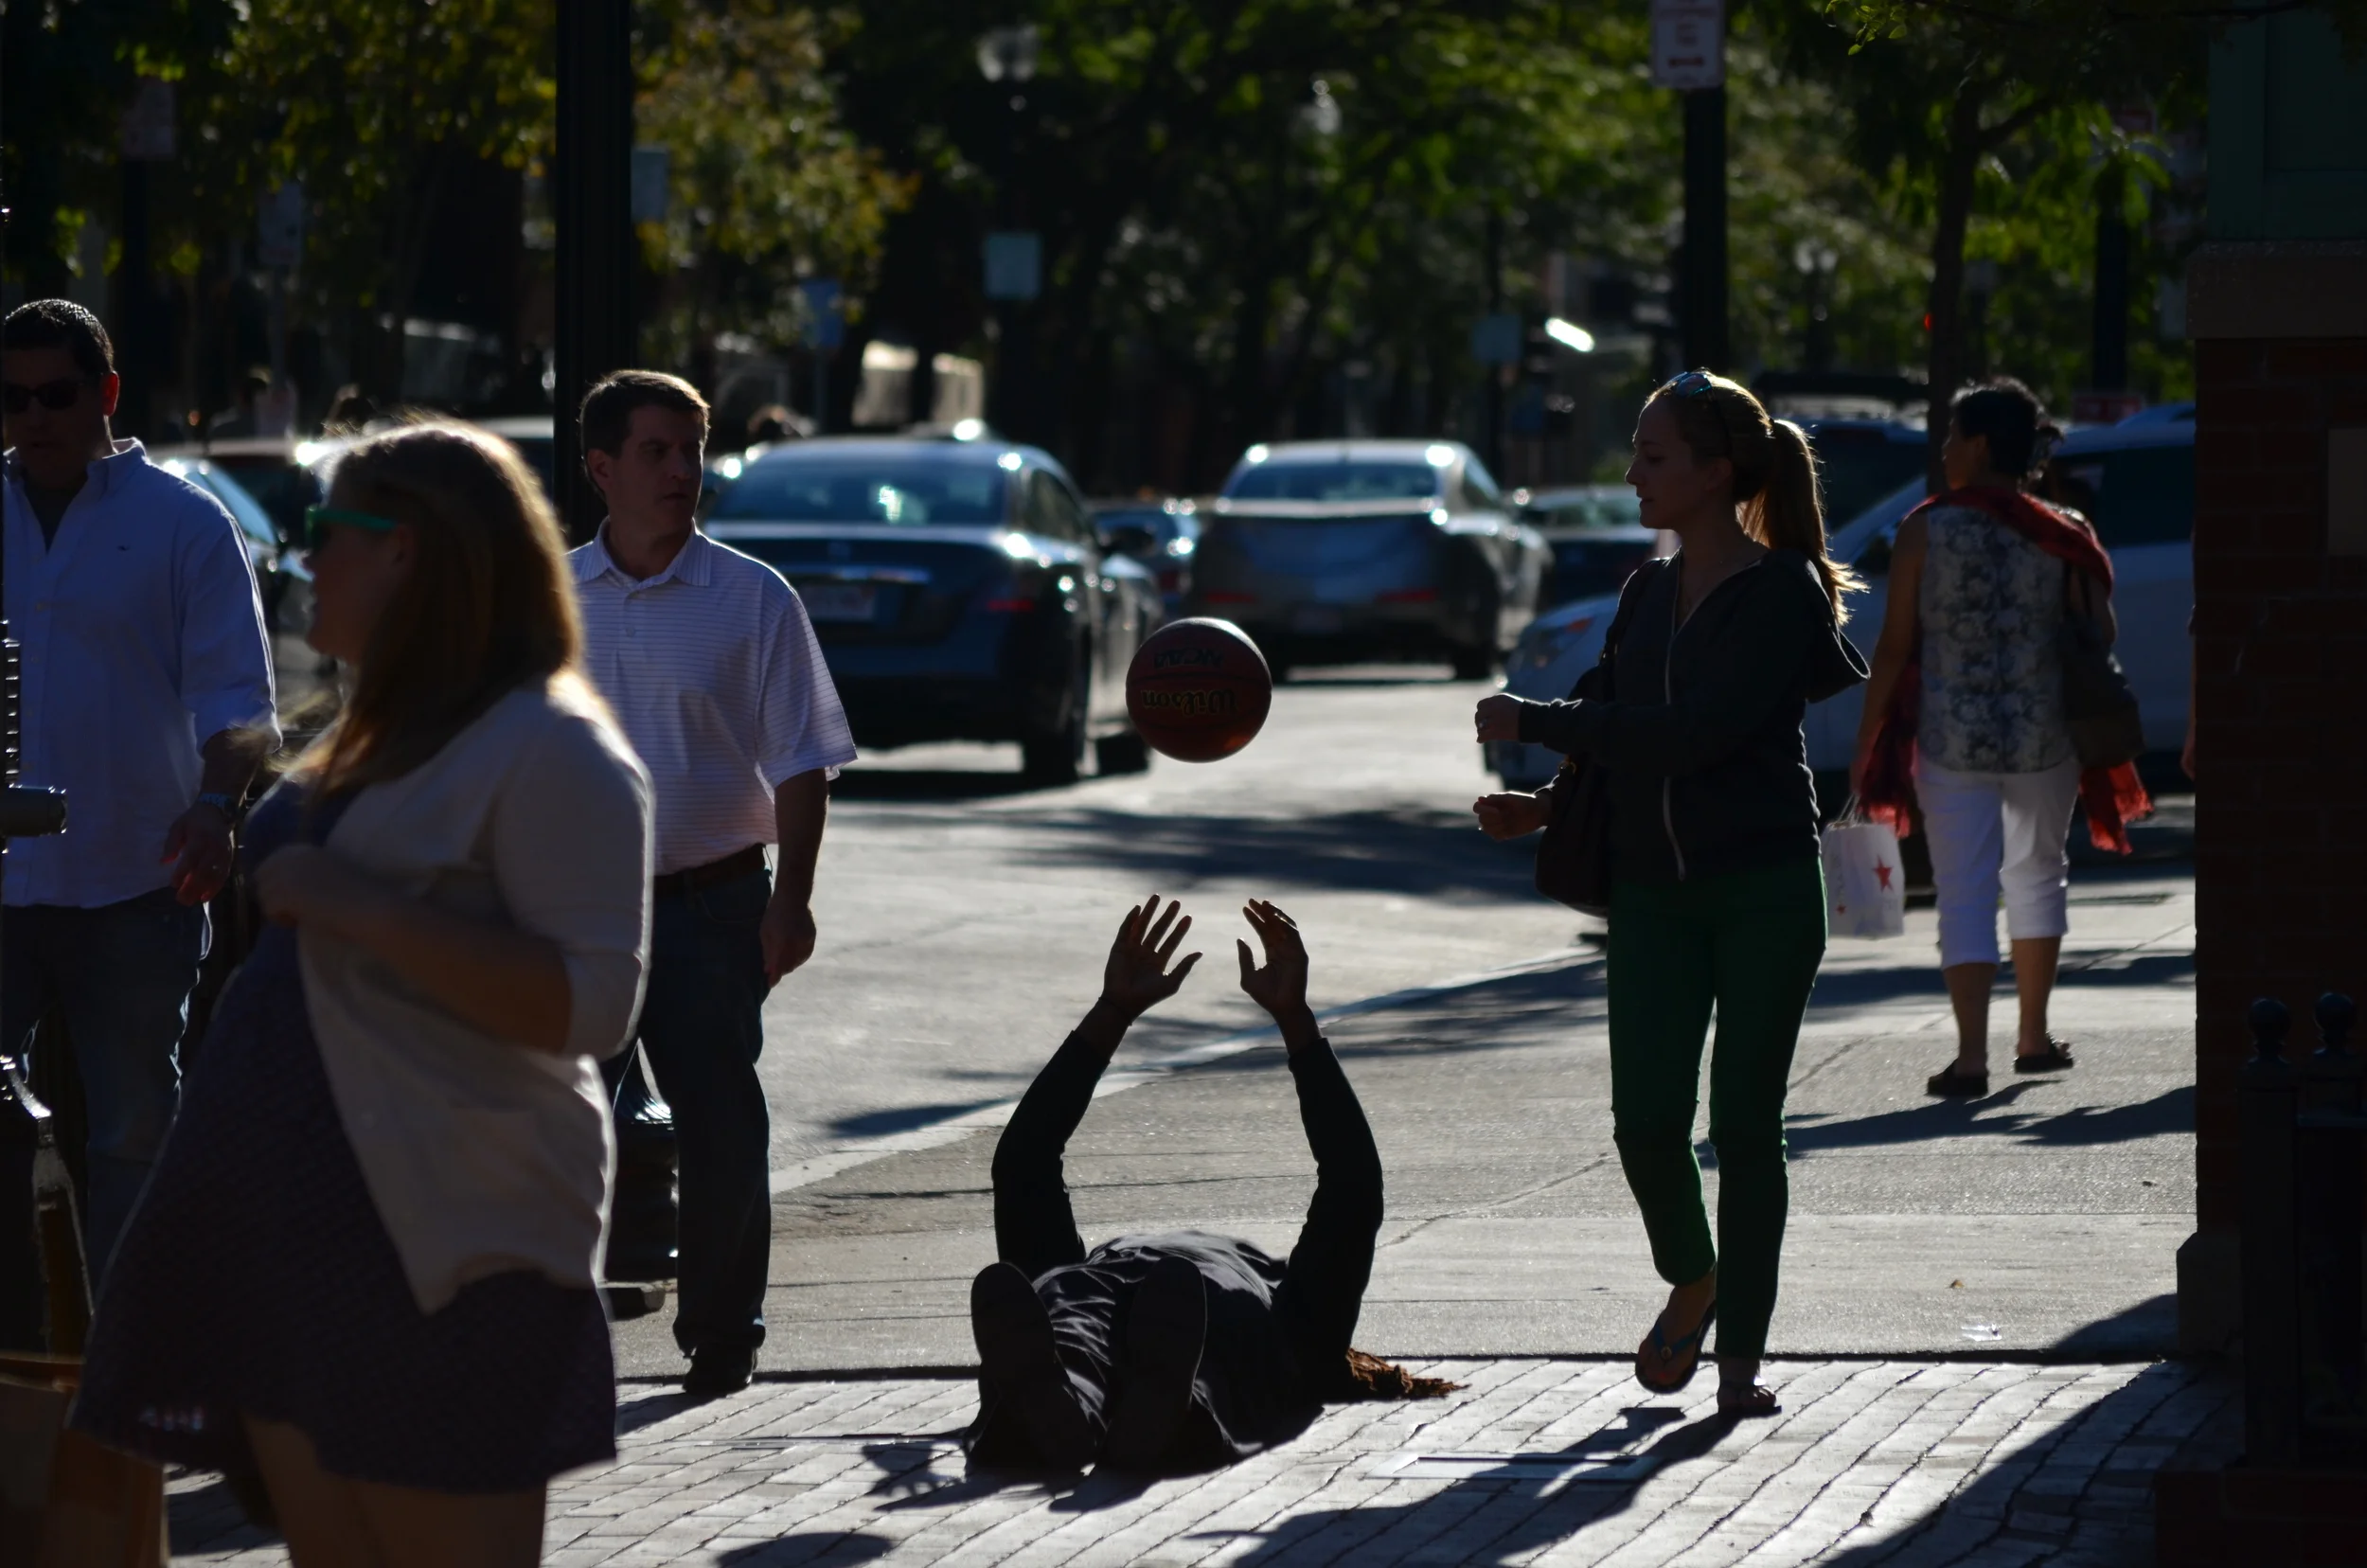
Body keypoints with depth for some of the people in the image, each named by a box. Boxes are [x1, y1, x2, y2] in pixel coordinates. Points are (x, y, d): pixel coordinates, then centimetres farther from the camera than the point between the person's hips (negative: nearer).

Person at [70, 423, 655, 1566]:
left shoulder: (550, 749, -12)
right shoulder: (377, 737, 19)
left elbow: (590, 1005, -22)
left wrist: (352, 904, -23)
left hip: (437, 1250, -9)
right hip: (295, 1224, 9)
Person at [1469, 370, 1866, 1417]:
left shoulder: (1782, 593, -9)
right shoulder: (1649, 594, 13)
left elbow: (1693, 732, -19)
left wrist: (1534, 722, -15)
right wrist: (1545, 809, 5)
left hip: (1763, 891, -5)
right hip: (1652, 890, 5)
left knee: (1743, 1123, -2)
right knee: (1646, 1119, -4)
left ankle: (1741, 1349, 7)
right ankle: (1691, 1282, 24)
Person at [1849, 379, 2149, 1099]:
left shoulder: (1926, 530, -7)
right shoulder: (2060, 535, -2)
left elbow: (1895, 647, -6)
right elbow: (2100, 635, -3)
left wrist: (1866, 741, 1)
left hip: (1950, 739, -2)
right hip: (2044, 738, 2)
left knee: (1964, 894, 0)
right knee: (2037, 875, 22)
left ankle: (1971, 1056, -11)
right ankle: (2034, 1036, 29)